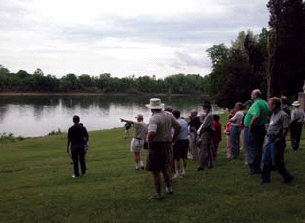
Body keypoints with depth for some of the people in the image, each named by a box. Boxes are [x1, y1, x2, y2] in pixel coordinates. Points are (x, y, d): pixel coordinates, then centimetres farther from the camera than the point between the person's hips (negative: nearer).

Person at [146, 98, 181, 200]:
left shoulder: (154, 118, -21)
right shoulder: (169, 115, 3)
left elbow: (152, 133, -36)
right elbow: (178, 127, 13)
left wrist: (149, 143, -19)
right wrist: (172, 140, 18)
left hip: (156, 146, -8)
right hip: (167, 145, 8)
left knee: (155, 171, 2)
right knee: (163, 169, 25)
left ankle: (158, 194, 7)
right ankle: (169, 188, 34)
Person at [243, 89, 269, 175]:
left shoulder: (256, 104, -19)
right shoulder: (265, 103, 9)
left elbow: (256, 116, -35)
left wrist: (250, 125, -25)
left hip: (252, 129, -9)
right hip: (262, 128, 9)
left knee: (252, 149, -1)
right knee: (259, 149, 16)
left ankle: (253, 169, 3)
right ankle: (258, 168, 22)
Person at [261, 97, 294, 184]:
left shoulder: (283, 115, -14)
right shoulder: (273, 114, 13)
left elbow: (285, 129, -16)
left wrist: (280, 139, -17)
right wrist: (268, 137, 15)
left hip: (277, 141, -9)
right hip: (270, 140, 9)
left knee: (277, 161, -2)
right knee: (266, 160, 11)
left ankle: (287, 176, 14)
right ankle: (265, 178, 19)